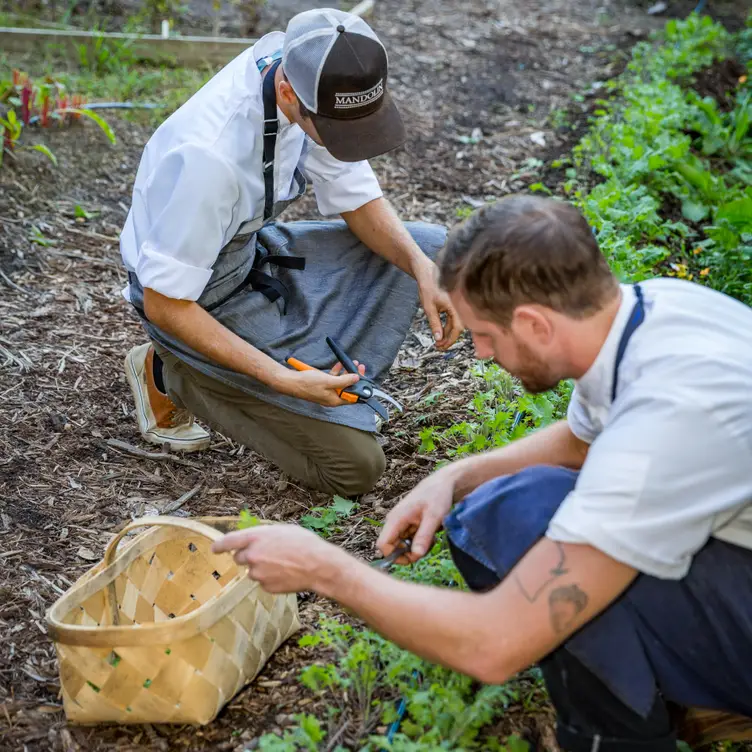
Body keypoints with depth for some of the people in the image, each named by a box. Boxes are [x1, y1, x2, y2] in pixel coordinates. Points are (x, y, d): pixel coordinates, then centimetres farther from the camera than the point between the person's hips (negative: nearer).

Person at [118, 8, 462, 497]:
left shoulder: (315, 82, -15)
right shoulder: (209, 155, -37)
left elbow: (357, 198, -2)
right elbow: (163, 304, -26)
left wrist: (423, 270, -19)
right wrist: (283, 380, -27)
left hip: (254, 249, 7)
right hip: (201, 299, -7)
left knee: (430, 246, 0)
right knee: (355, 465, -7)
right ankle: (170, 375, 4)